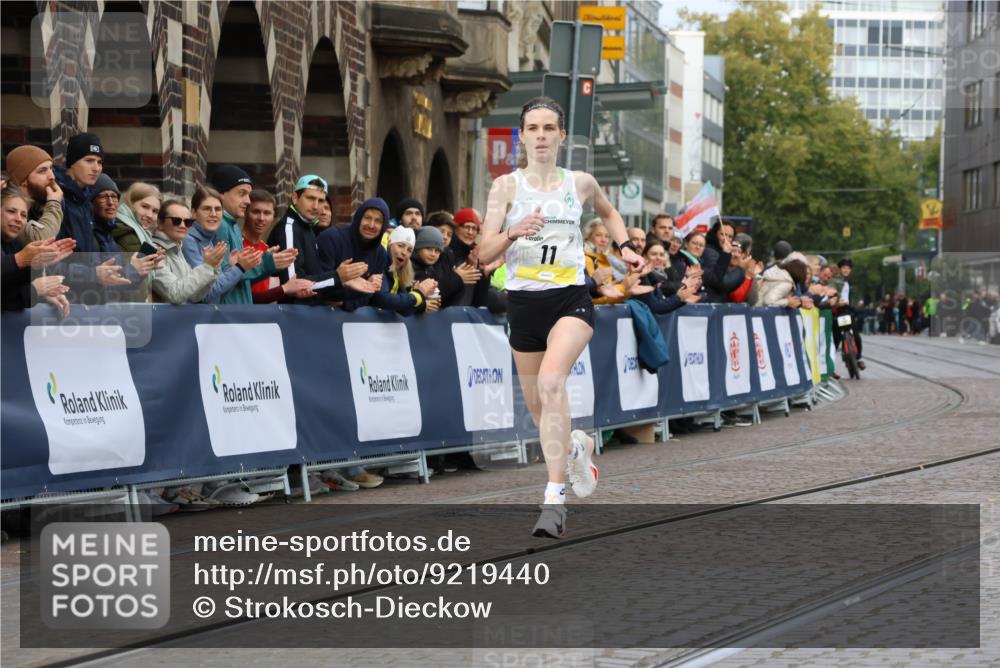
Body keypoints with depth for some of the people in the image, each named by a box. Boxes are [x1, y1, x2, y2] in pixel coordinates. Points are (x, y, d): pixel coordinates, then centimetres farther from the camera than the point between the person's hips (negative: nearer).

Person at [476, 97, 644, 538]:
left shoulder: (580, 183, 6)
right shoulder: (506, 186, 1)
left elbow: (608, 212, 29)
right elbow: (484, 254, -5)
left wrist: (625, 246, 13)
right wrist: (513, 233, -23)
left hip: (571, 300, -2)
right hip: (524, 303, 2)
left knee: (551, 381, -28)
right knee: (537, 405, 11)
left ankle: (555, 497, -30)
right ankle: (576, 447, 47)